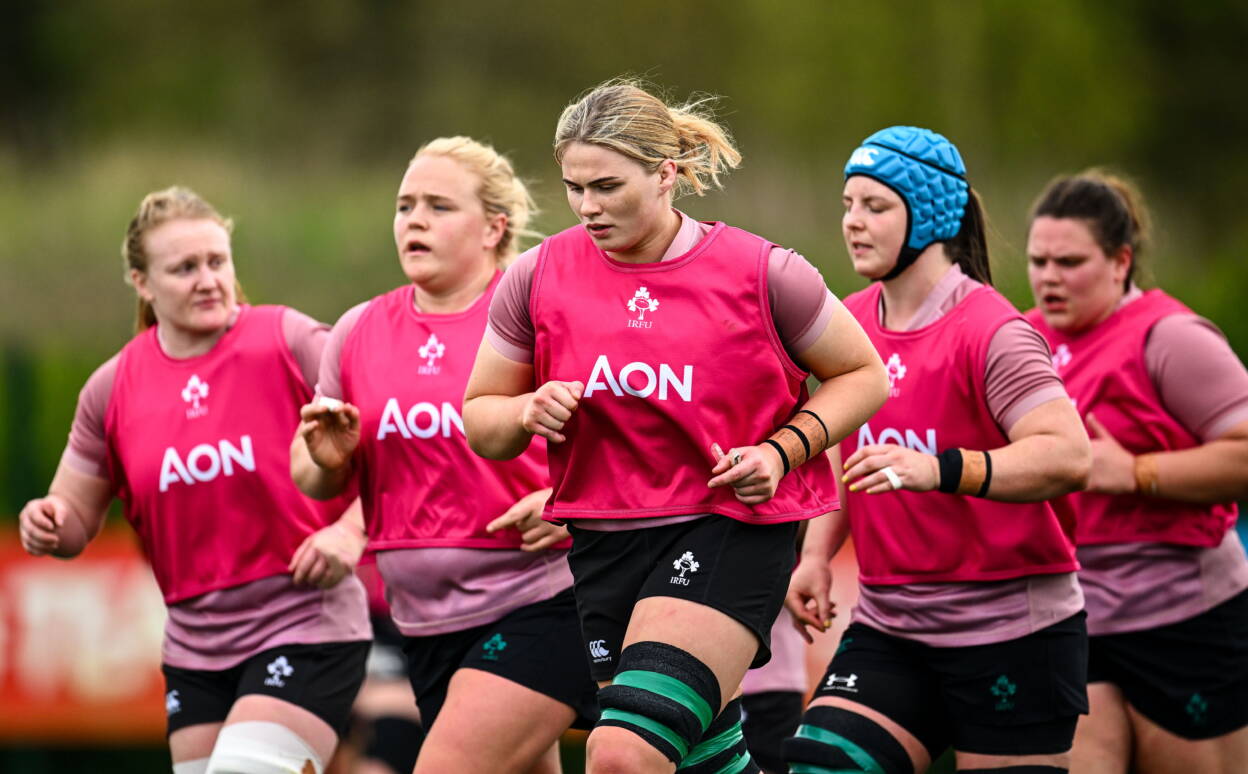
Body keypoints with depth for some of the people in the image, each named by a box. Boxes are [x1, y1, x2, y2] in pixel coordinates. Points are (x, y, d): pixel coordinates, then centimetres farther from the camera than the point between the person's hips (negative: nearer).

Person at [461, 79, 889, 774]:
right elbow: (480, 420, 11)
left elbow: (863, 374, 6)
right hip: (601, 545, 5)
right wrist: (527, 413, -12)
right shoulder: (539, 277, 1)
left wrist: (783, 451, -10)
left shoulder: (760, 271, -7)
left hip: (731, 529, -5)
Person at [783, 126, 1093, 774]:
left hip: (1011, 630, -6)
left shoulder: (989, 331, -15)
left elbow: (1069, 455, -26)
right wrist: (817, 553, 12)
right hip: (888, 629, 6)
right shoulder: (851, 322, 8)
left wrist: (941, 469, -36)